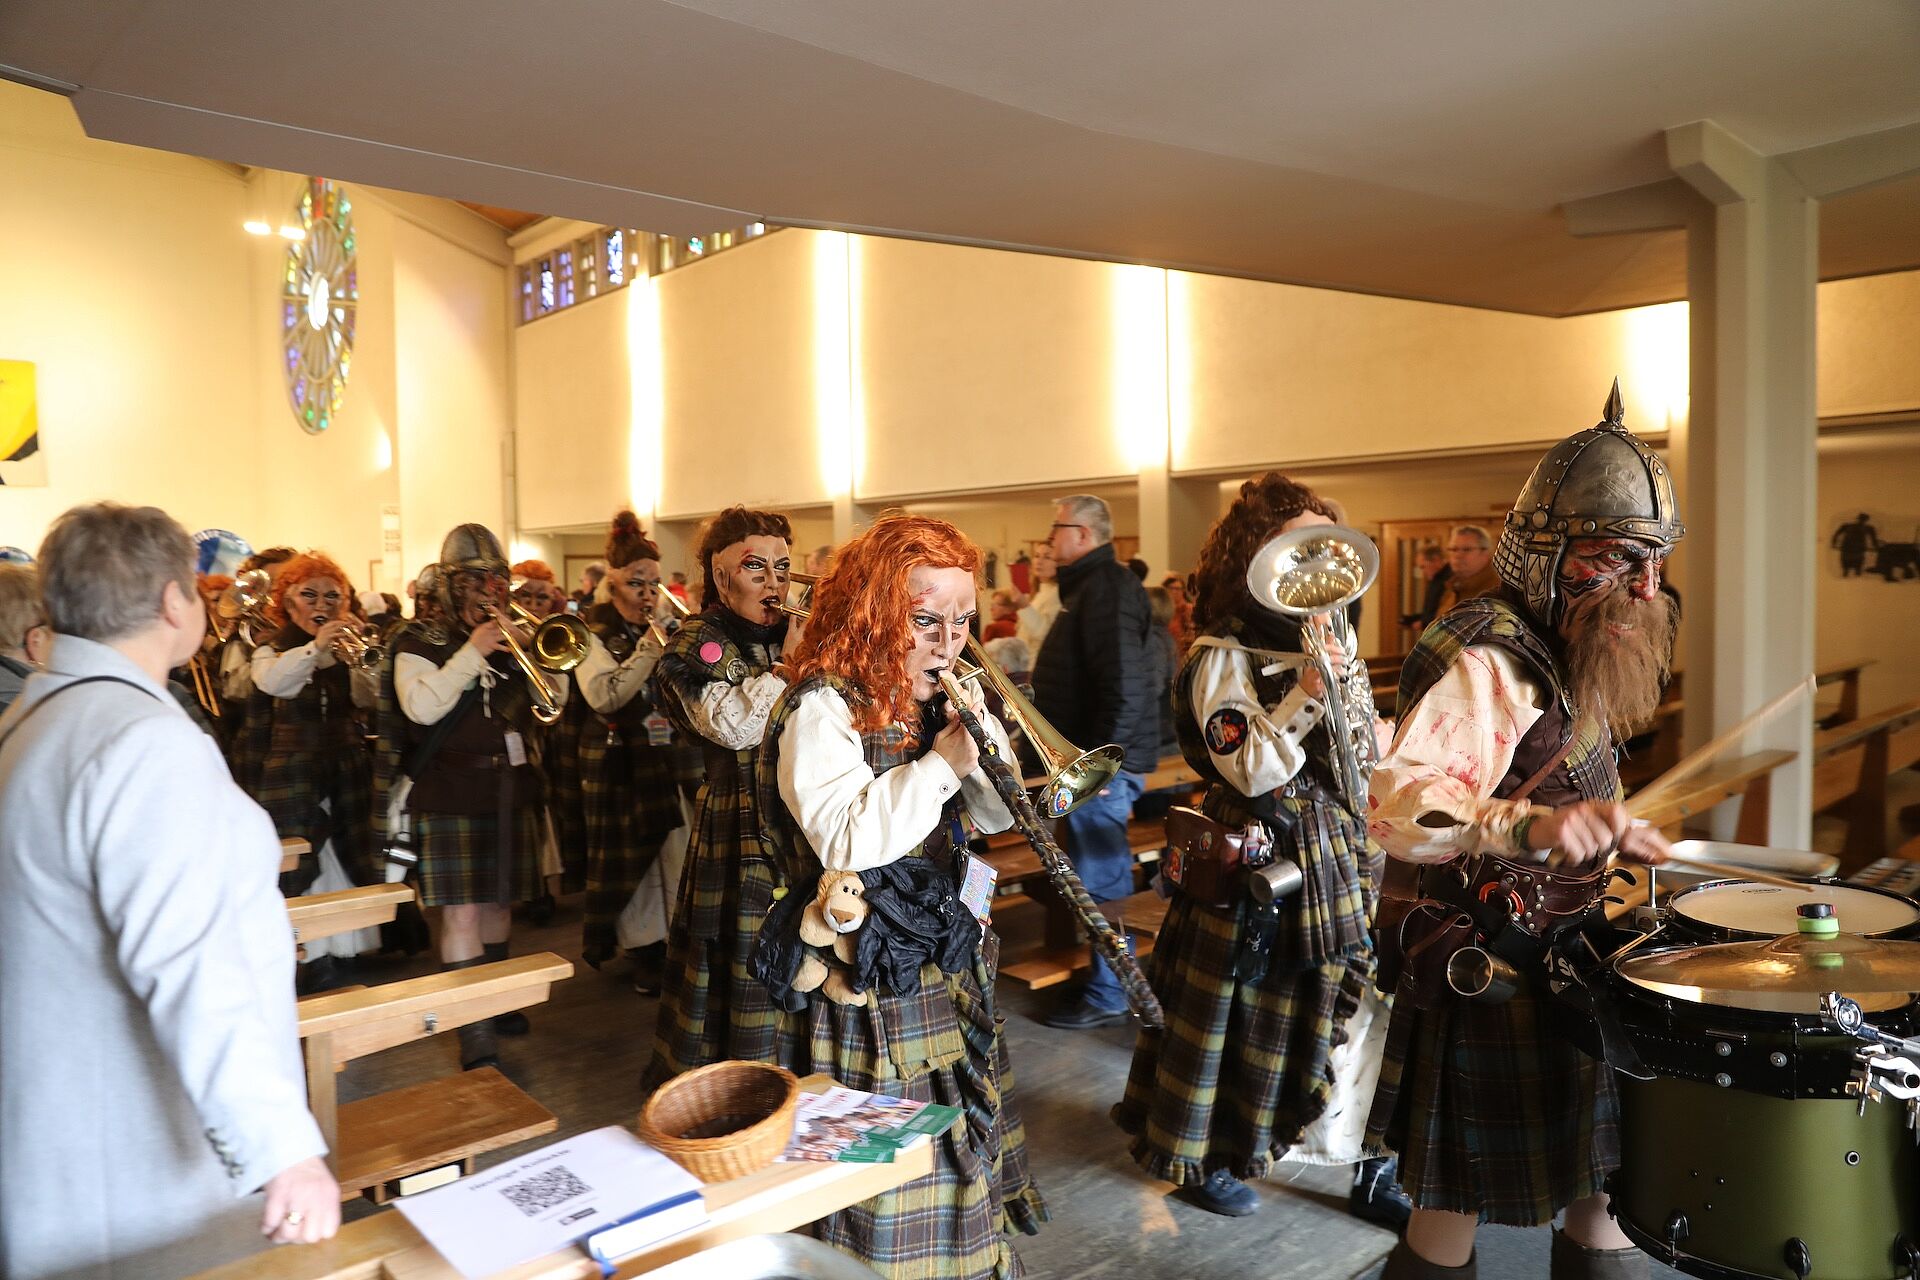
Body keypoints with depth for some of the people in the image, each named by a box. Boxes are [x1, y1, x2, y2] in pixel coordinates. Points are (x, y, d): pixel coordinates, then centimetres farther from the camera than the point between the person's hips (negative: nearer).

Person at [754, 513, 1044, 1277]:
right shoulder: (822, 707, -16)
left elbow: (996, 816, 10)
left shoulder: (941, 699, 7)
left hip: (951, 963, 7)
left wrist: (981, 738, -8)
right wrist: (939, 764, -22)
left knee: (960, 1149, 19)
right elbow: (846, 841, -29)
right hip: (867, 984, -7)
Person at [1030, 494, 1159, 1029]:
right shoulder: (1090, 584, 16)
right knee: (1105, 875, 18)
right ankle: (1111, 981, 31)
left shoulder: (1106, 587, -18)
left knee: (1099, 880, -2)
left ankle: (1109, 997, 10)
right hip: (1091, 757, 11)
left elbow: (1125, 684, -27)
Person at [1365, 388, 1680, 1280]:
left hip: (1566, 951, 10)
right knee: (1457, 1208, 4)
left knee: (1597, 1169, 21)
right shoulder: (1487, 660, -23)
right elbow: (1401, 804, -37)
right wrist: (1530, 827, -49)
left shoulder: (1569, 656, 10)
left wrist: (1610, 832, 17)